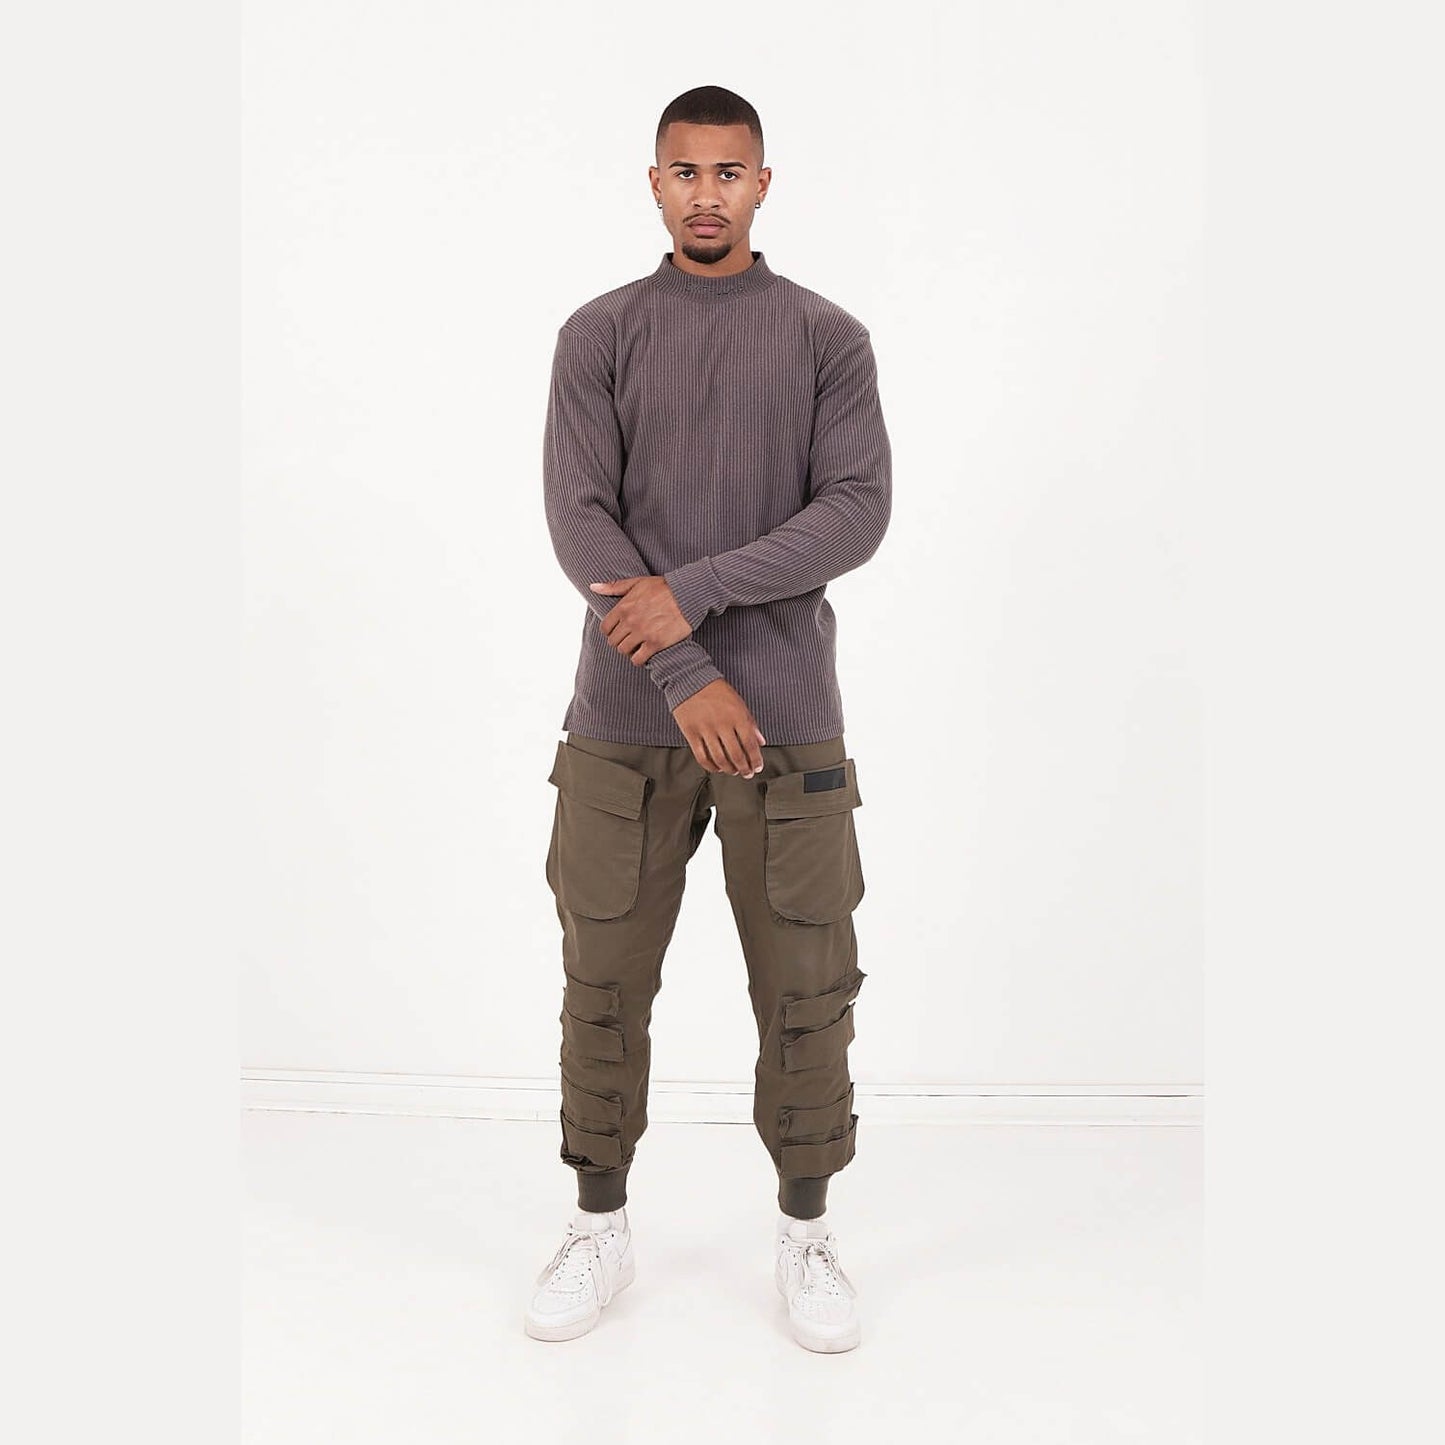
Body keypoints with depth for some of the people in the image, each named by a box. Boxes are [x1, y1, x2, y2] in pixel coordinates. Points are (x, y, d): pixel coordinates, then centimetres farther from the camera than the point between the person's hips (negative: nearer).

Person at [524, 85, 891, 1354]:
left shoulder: (829, 338, 6)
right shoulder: (599, 335, 6)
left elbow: (859, 512, -5)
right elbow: (579, 519, -5)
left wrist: (694, 592, -15)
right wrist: (687, 678, -15)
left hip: (788, 718, 0)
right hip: (627, 718, 1)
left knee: (806, 988, 5)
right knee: (606, 985, 8)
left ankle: (806, 1231, 25)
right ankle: (602, 1225, 27)